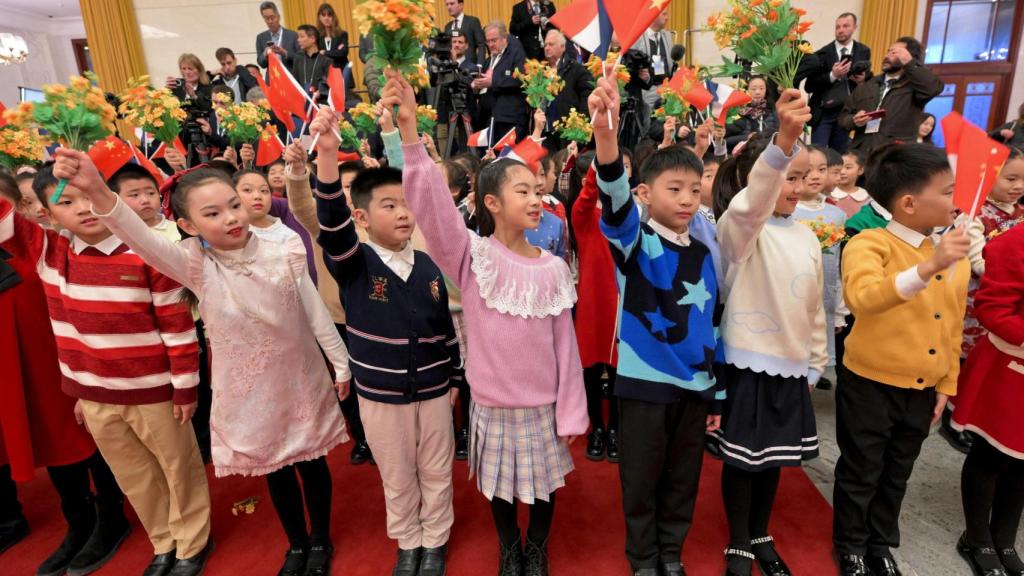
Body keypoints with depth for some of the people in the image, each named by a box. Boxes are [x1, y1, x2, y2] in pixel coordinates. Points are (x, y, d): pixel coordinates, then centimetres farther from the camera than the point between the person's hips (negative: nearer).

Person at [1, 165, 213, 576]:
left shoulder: (147, 256, -16)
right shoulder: (46, 252, -3)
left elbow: (179, 327, -13)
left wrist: (185, 387, -10)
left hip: (152, 391, -5)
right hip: (92, 395, 5)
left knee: (179, 468, 14)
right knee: (133, 475, 21)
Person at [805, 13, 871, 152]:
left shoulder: (863, 51, 7)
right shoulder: (822, 53, -3)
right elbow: (810, 86, -7)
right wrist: (832, 75, -19)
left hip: (846, 112, 3)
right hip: (823, 112, -3)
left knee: (838, 155, 7)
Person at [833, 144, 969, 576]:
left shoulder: (956, 256, 4)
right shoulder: (871, 243, -17)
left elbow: (953, 328, 12)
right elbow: (861, 297, -37)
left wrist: (947, 384, 12)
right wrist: (926, 269, -44)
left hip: (923, 391, 6)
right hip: (870, 385, -6)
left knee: (896, 476, 21)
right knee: (860, 474, 11)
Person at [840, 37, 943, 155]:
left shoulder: (913, 85, 6)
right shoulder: (867, 86, 20)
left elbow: (935, 88, -16)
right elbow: (843, 116, 20)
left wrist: (910, 63, -8)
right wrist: (854, 120, -4)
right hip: (860, 154, 4)